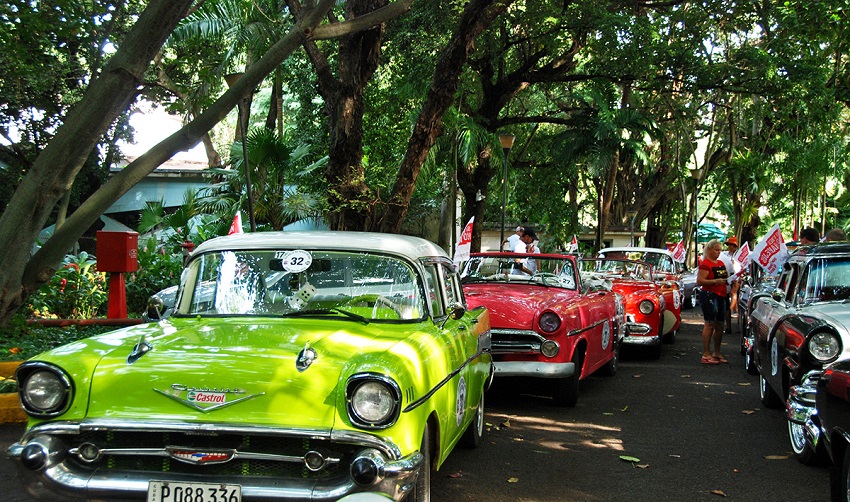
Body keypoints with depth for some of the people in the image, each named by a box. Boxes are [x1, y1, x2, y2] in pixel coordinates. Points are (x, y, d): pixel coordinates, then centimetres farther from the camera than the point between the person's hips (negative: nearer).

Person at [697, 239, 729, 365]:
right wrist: (715, 281, -24)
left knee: (720, 325, 11)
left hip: (721, 296, 9)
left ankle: (717, 352, 21)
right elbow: (699, 281, -17)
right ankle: (706, 354, -7)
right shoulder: (705, 264, -8)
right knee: (709, 324, -9)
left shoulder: (721, 263, 18)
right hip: (709, 296, -9)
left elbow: (725, 277, 29)